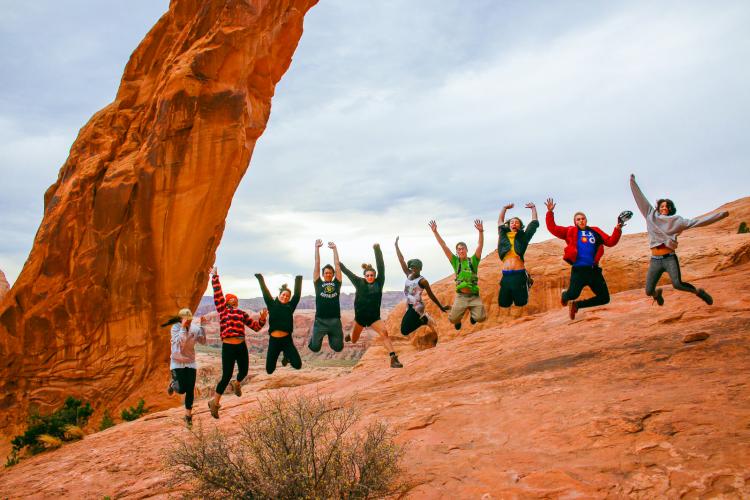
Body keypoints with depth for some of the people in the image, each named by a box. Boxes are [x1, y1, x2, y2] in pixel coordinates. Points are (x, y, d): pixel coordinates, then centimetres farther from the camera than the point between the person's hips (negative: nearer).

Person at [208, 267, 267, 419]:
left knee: (243, 371, 14)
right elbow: (217, 292, -4)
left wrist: (262, 319, 0)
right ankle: (214, 401, 12)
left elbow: (256, 326, 17)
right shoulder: (222, 309, 2)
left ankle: (237, 384, 51)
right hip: (228, 347, -5)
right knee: (226, 375, -6)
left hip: (241, 346, 5)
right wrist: (215, 276, -1)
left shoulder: (242, 313, 14)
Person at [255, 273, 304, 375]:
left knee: (297, 365, -9)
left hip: (287, 340, 0)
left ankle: (287, 357, 26)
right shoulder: (272, 305, 4)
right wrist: (260, 279, 0)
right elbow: (266, 293, 2)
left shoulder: (290, 306, 5)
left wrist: (298, 280, -4)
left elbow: (297, 294, 0)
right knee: (269, 370, 3)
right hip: (273, 340, 0)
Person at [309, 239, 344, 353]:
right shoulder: (318, 284, 10)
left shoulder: (336, 283, 12)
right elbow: (317, 264, 8)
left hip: (335, 320, 1)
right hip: (320, 320, -1)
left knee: (338, 347, 8)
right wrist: (317, 247, 7)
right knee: (315, 347, 2)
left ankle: (331, 337, 41)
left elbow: (337, 264, 11)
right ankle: (313, 339, 38)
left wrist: (334, 248, 12)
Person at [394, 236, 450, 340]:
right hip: (409, 307, 7)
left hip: (417, 307, -7)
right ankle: (425, 320, 26)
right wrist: (396, 245, 8)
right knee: (405, 330, 13)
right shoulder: (408, 275, 6)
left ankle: (424, 320, 3)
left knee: (405, 331, -16)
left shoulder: (422, 281, -10)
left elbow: (431, 295, -4)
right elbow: (401, 260, 7)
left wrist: (441, 307, -1)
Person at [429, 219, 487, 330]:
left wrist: (481, 231, -20)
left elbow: (480, 245, -5)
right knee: (453, 319, -13)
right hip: (461, 296, 0)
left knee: (480, 318, -16)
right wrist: (435, 232, -3)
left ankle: (472, 313, 21)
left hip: (474, 295, 0)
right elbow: (443, 246, 4)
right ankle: (458, 319, 26)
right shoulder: (455, 261, 9)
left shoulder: (473, 260, 8)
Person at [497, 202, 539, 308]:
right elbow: (500, 222, 31)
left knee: (521, 304, -2)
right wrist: (504, 208, 39)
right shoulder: (504, 236, 16)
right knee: (503, 303, 1)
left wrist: (533, 208, 27)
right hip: (506, 275, 2)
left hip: (519, 275, -2)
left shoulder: (523, 237, 11)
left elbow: (534, 223, 18)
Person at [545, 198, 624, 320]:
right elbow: (552, 228, 3)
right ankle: (565, 295, 25)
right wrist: (550, 212, -7)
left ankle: (576, 305, 18)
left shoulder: (595, 232, 15)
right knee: (572, 295, -16)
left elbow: (610, 242, 12)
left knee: (604, 298, 3)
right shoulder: (570, 231, 8)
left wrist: (618, 230, -2)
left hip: (594, 270, 4)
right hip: (578, 269, -4)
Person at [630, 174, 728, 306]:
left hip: (670, 259, -2)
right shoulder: (651, 216, 9)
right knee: (649, 291, -3)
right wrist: (632, 181, 11)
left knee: (677, 284, -25)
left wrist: (720, 215, -2)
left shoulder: (676, 221, 6)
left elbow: (696, 221, 2)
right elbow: (640, 198, 11)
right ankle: (658, 293, 36)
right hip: (655, 261, 2)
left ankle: (698, 291, 5)